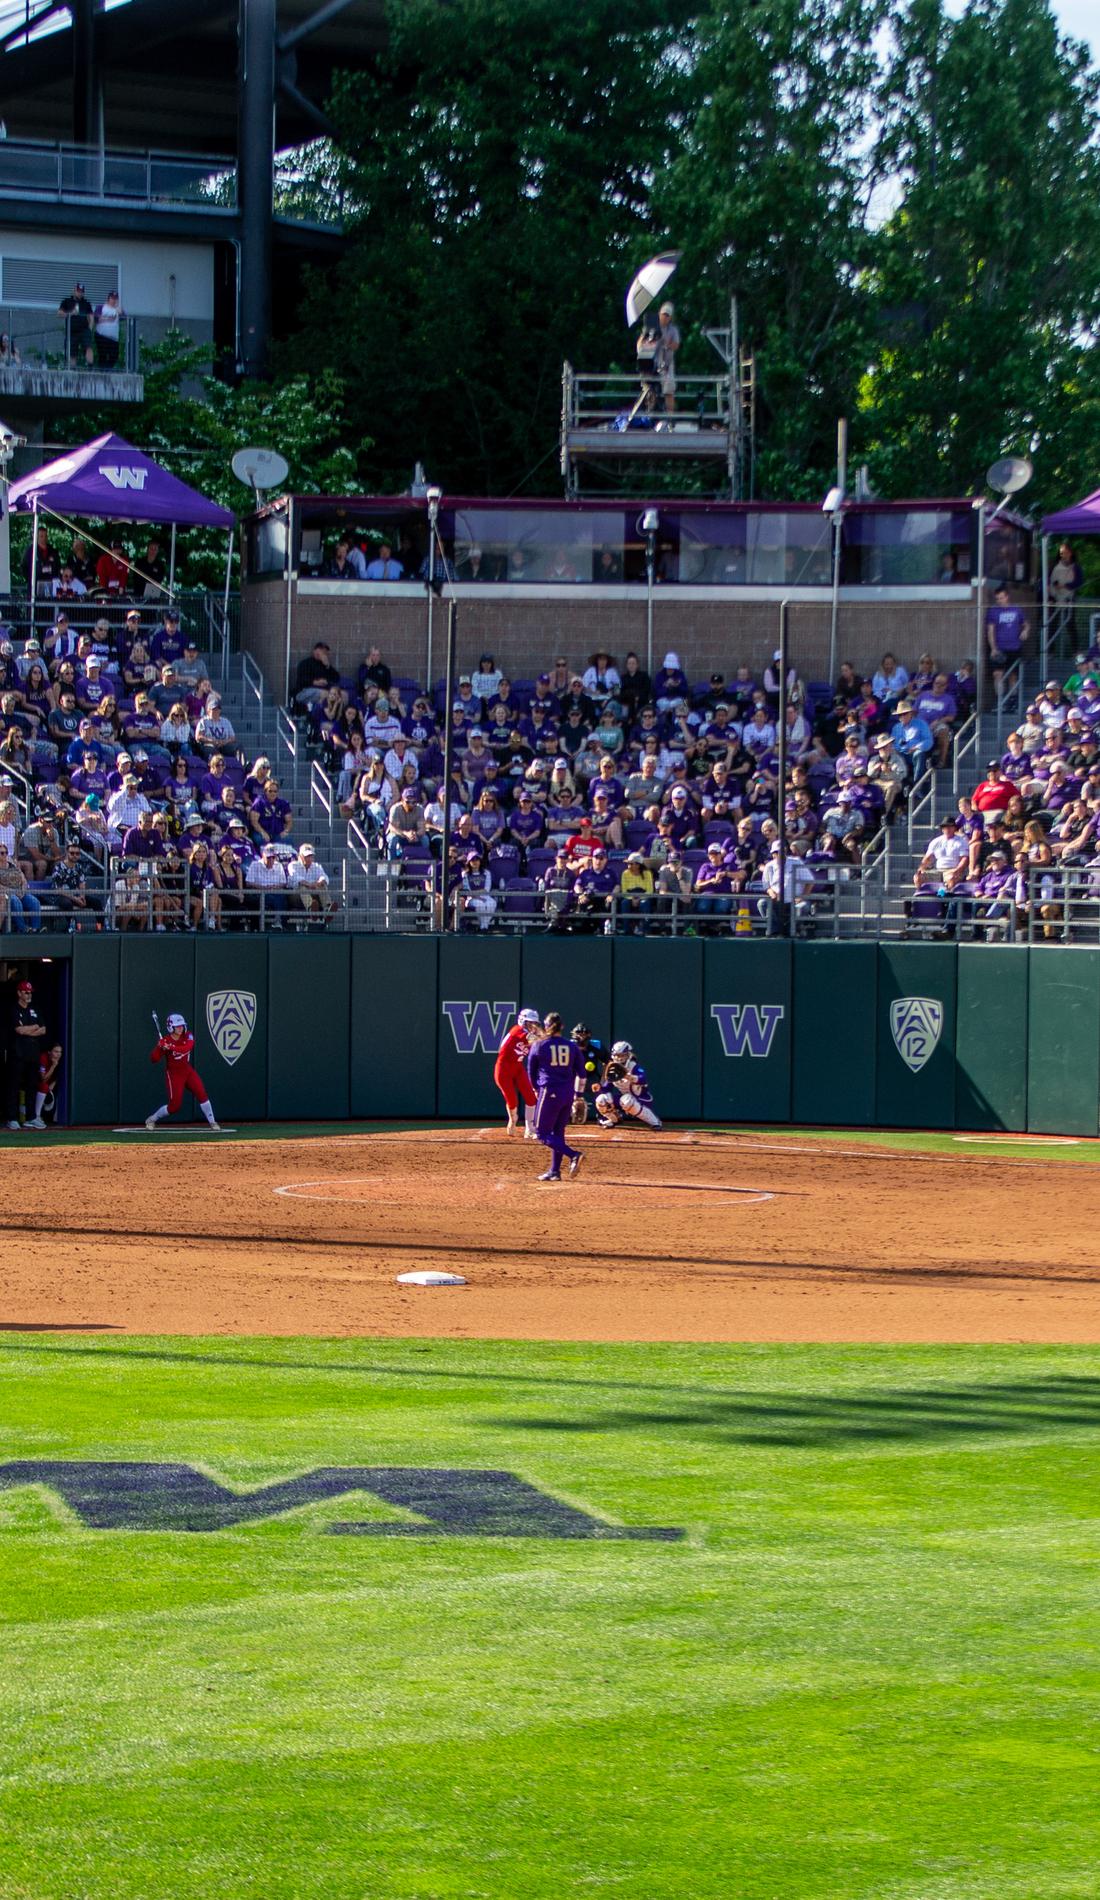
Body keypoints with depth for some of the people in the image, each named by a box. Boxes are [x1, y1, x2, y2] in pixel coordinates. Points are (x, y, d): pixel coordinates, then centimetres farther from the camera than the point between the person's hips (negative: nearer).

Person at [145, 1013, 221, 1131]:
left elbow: (187, 1048, -28)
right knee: (174, 1106, -6)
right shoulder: (165, 1041, -13)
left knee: (201, 1094, -14)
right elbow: (154, 1059, -19)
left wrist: (171, 1047, -40)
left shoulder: (187, 1036, -6)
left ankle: (212, 1122, -6)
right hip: (174, 1073, -3)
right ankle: (152, 1119, 16)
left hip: (188, 1071, 3)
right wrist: (159, 1047, -36)